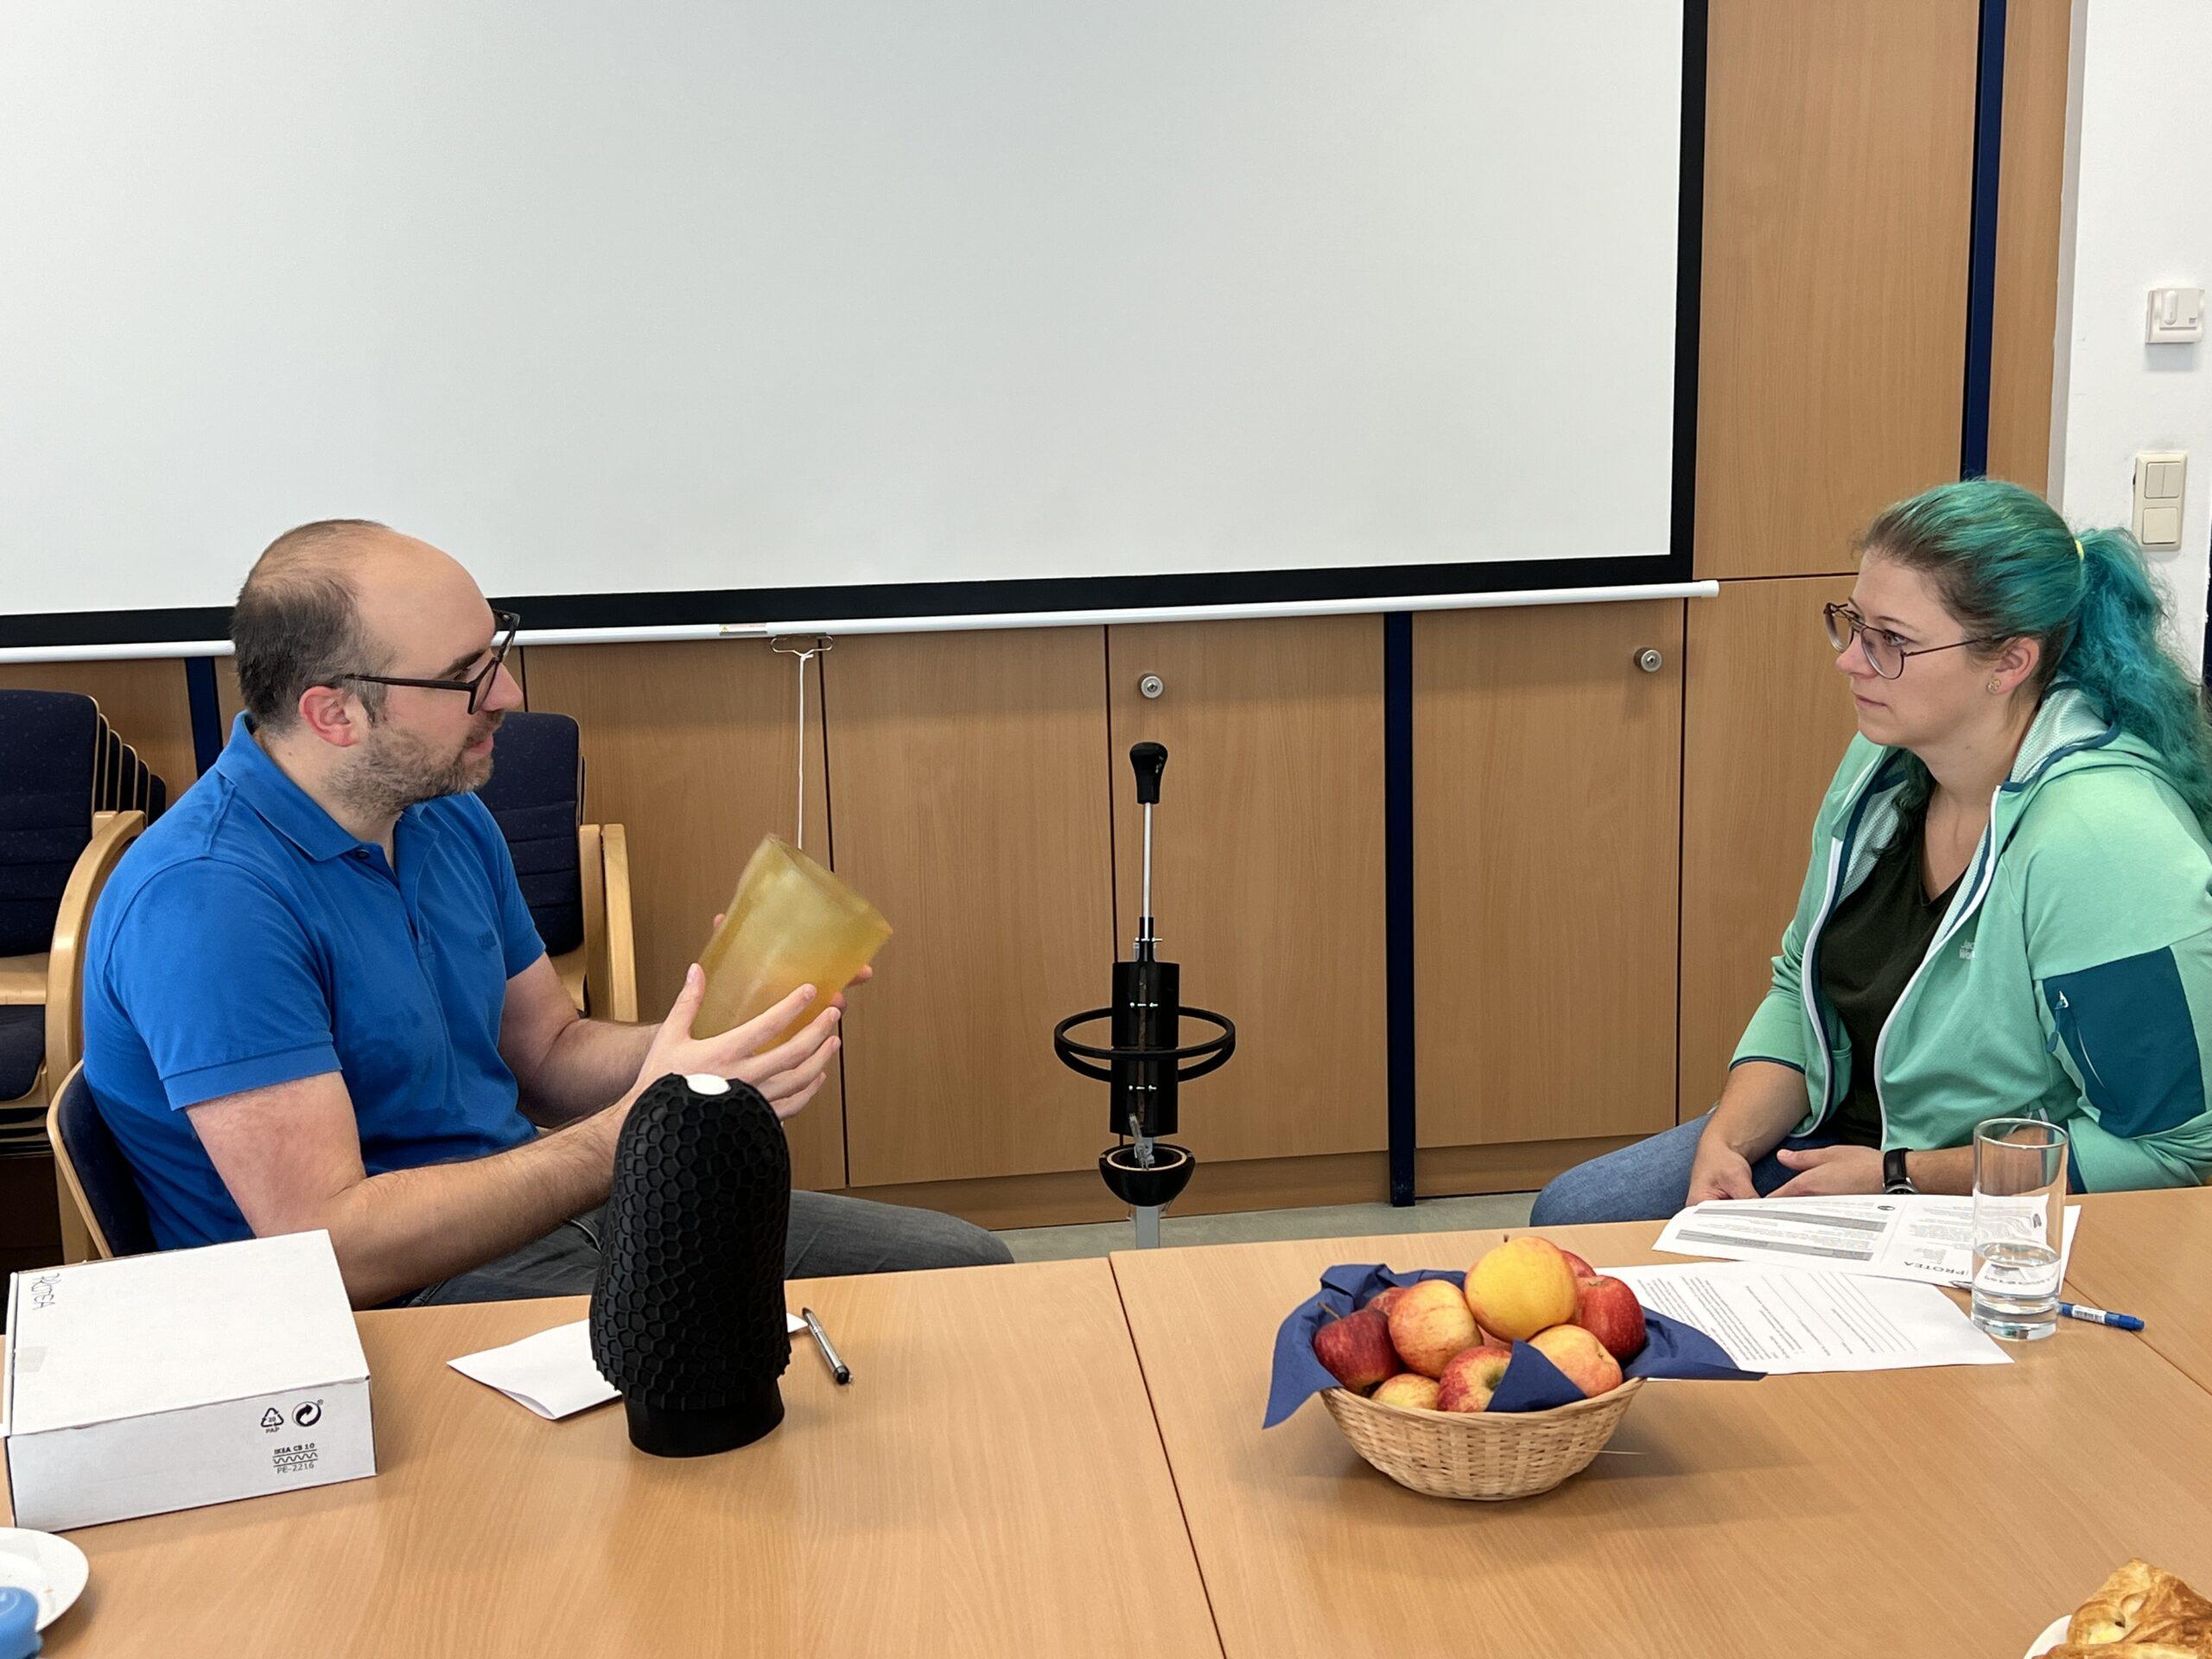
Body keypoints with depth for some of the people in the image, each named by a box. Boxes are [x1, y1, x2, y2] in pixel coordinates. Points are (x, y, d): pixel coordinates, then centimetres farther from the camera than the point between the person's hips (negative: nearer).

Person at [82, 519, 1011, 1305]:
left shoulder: (448, 817, 8)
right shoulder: (205, 900, -22)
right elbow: (331, 1246, -26)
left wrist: (721, 1037, -5)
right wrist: (639, 1128, -27)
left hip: (530, 1207, 9)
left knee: (960, 1265, 2)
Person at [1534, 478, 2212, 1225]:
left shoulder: (2105, 845, -28)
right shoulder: (1886, 757, -2)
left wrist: (1897, 1177, -20)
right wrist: (1727, 1140, -9)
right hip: (1839, 1130, 8)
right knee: (1569, 1216, 4)